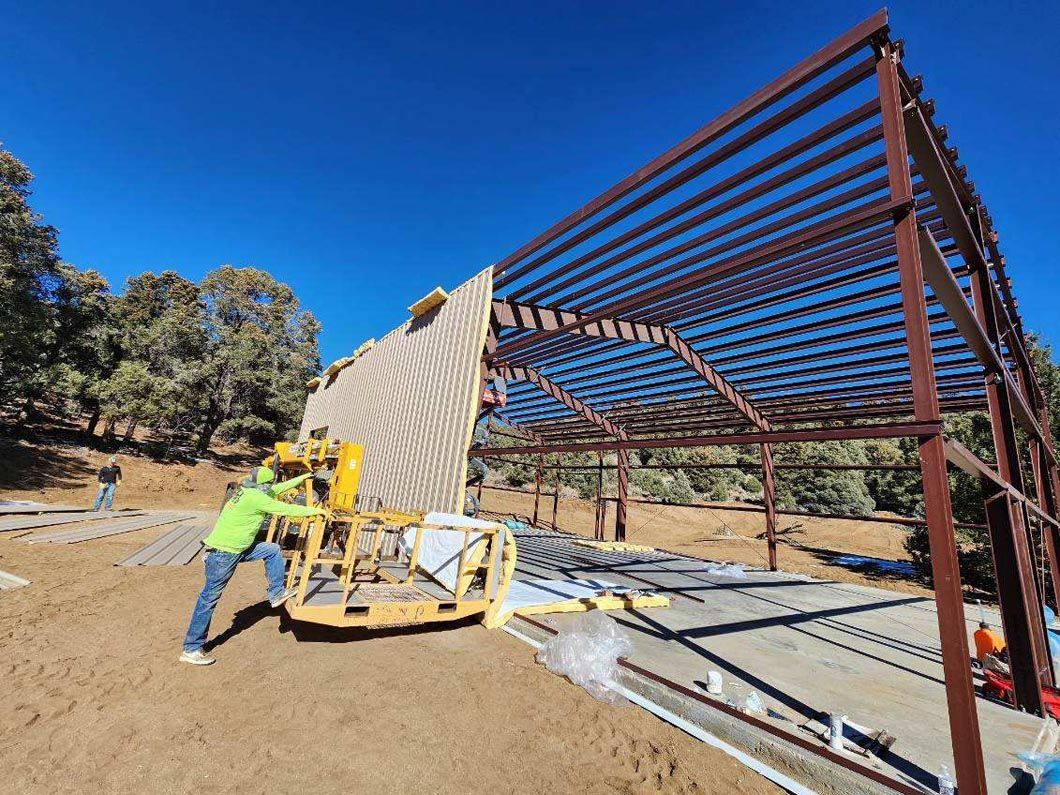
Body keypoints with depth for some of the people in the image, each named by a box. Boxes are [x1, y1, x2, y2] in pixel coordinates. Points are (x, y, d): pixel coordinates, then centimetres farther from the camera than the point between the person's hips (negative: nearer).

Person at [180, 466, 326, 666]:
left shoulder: (248, 491, 2)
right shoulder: (256, 498, -23)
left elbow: (278, 489, 16)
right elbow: (287, 509, -19)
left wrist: (301, 478, 23)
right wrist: (315, 511, -9)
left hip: (238, 548, 9)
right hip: (224, 554, -9)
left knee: (273, 550, 10)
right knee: (209, 598, 2)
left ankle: (276, 593, 19)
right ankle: (191, 649, 15)